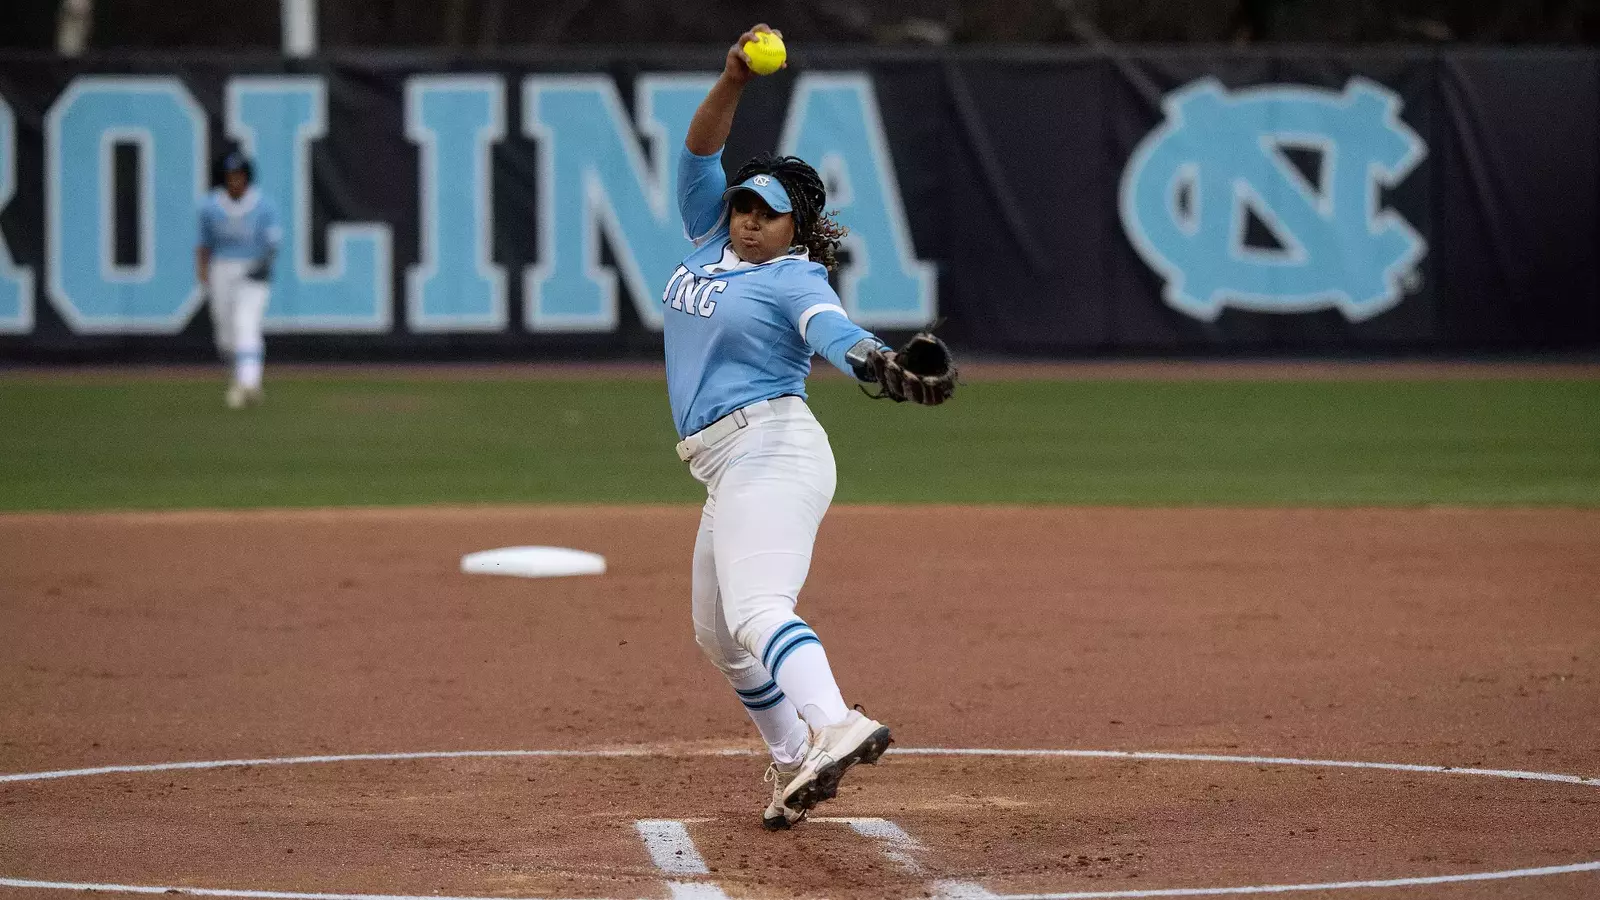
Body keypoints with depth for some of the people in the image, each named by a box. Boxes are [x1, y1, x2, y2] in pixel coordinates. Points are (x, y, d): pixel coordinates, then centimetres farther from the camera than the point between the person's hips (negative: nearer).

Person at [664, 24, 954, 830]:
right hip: (728, 472, 9)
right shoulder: (712, 243, 14)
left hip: (771, 450, -9)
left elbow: (835, 333, -27)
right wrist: (733, 80, -8)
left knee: (756, 609, -31)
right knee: (718, 634, 17)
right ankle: (794, 764, 27)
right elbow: (699, 151, 9)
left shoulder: (795, 281, -8)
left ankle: (833, 728, -52)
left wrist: (881, 364, -50)